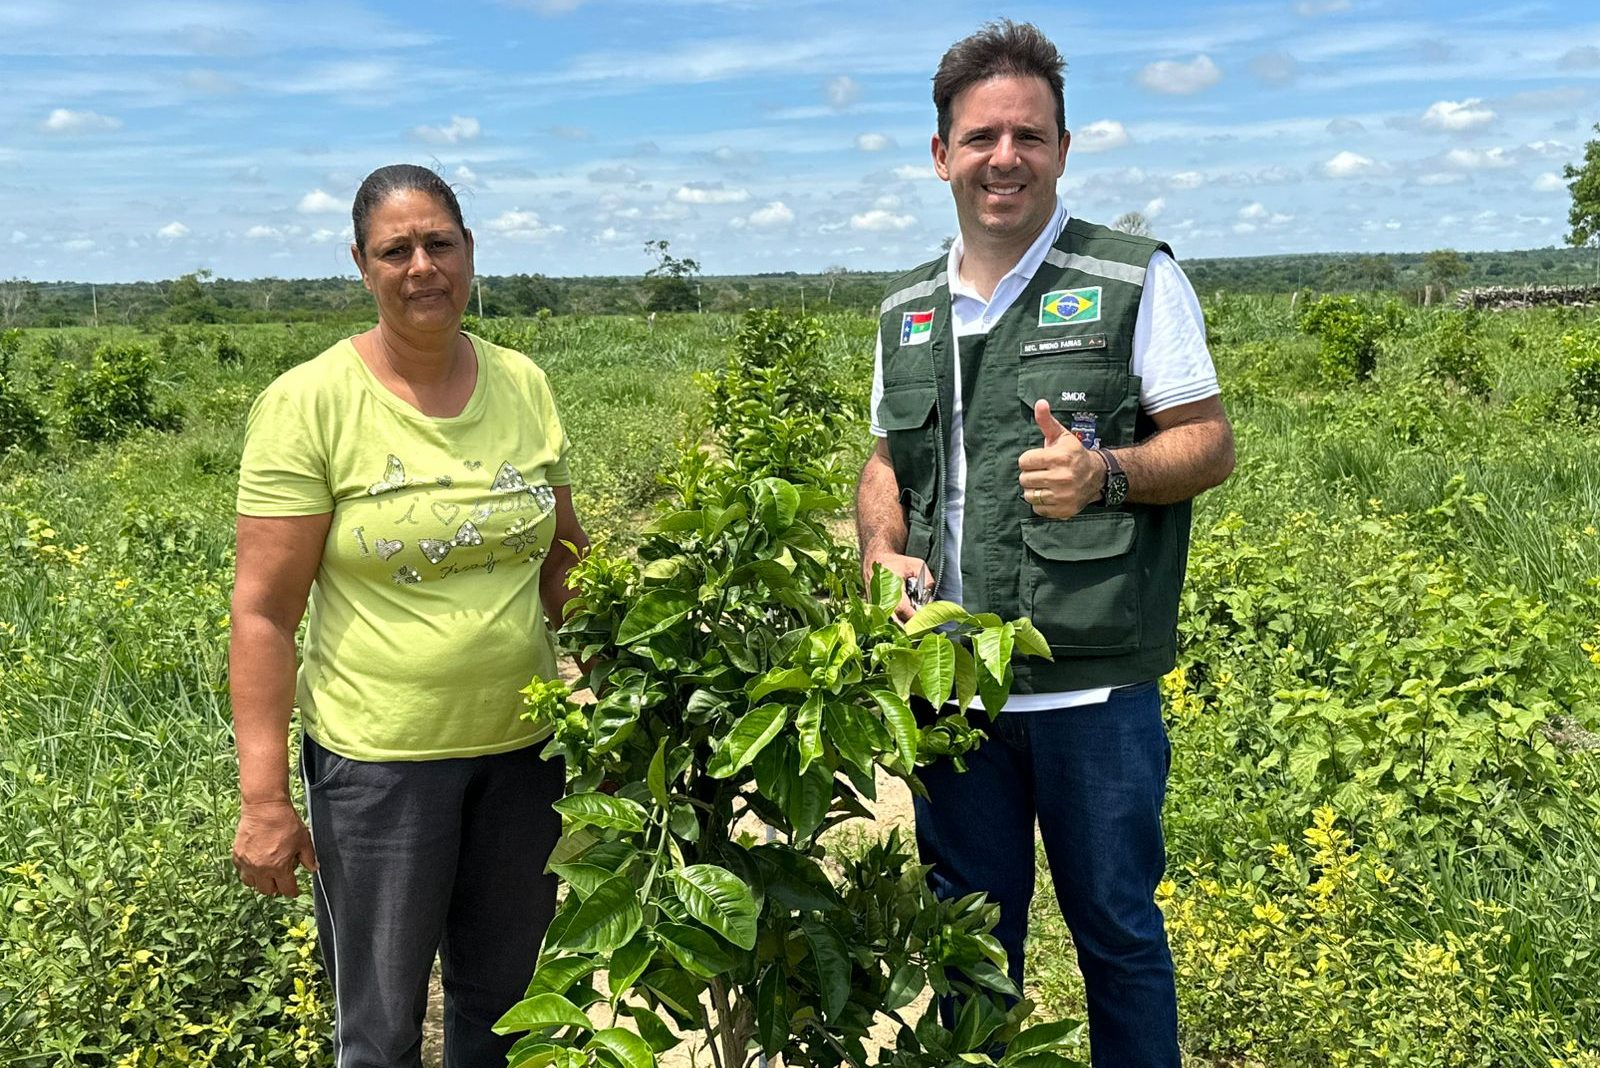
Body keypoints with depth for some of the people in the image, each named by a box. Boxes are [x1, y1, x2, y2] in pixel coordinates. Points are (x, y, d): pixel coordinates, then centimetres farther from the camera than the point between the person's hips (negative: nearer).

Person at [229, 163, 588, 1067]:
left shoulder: (523, 384, 2)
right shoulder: (309, 403, -11)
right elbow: (264, 612, -11)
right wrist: (265, 799, -12)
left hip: (522, 745, 4)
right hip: (378, 760, -4)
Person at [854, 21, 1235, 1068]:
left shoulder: (1137, 278, -3)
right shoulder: (908, 310, 11)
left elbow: (1211, 443, -2)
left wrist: (1105, 473, -22)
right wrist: (882, 548, -2)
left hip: (1093, 686, -4)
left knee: (1115, 928, 10)